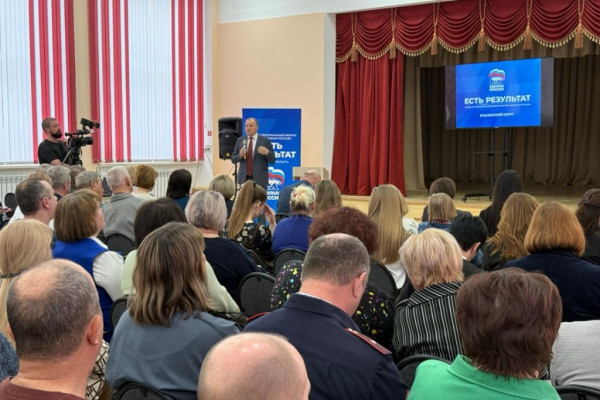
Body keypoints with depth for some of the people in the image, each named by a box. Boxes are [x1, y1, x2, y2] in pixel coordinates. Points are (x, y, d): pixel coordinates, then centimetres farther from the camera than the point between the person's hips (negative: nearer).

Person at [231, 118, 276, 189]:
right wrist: (240, 155, -10)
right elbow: (233, 159, 11)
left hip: (260, 179, -2)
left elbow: (272, 161, 1)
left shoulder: (265, 140, 2)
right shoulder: (240, 140, 11)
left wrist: (267, 152, -19)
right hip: (244, 178, 2)